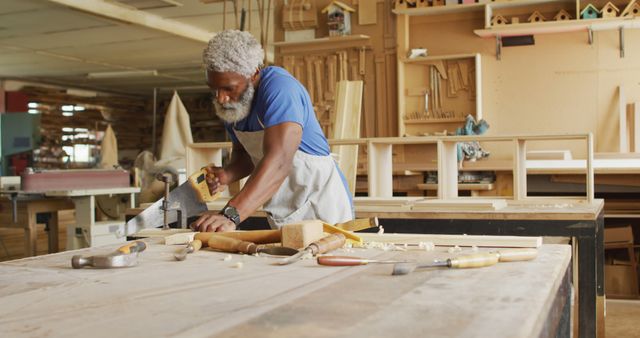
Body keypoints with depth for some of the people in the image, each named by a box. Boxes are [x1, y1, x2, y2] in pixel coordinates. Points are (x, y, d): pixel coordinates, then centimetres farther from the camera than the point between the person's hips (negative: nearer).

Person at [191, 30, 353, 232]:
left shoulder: (280, 88, -21)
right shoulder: (230, 103, 2)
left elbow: (279, 162, -34)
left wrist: (231, 216, -43)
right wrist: (228, 175, -8)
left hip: (321, 209, -6)